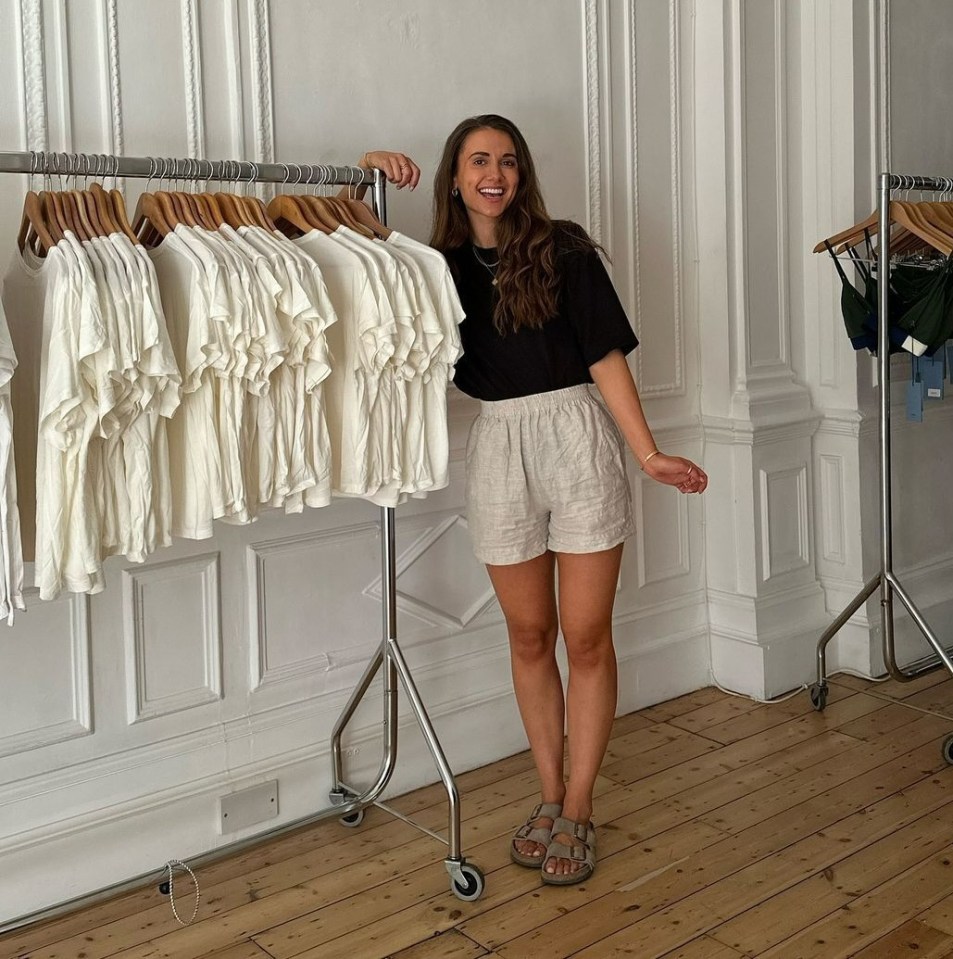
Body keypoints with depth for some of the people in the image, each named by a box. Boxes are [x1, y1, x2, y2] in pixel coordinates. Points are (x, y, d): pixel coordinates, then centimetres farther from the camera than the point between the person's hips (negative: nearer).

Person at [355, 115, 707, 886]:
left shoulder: (563, 251, -2)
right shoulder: (441, 264, 6)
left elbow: (606, 357, -4)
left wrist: (648, 453, -9)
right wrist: (371, 172, -8)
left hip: (576, 437, -2)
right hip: (498, 447, 3)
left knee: (586, 636, 1)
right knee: (530, 636, 11)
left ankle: (578, 811, 14)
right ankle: (550, 796, 26)